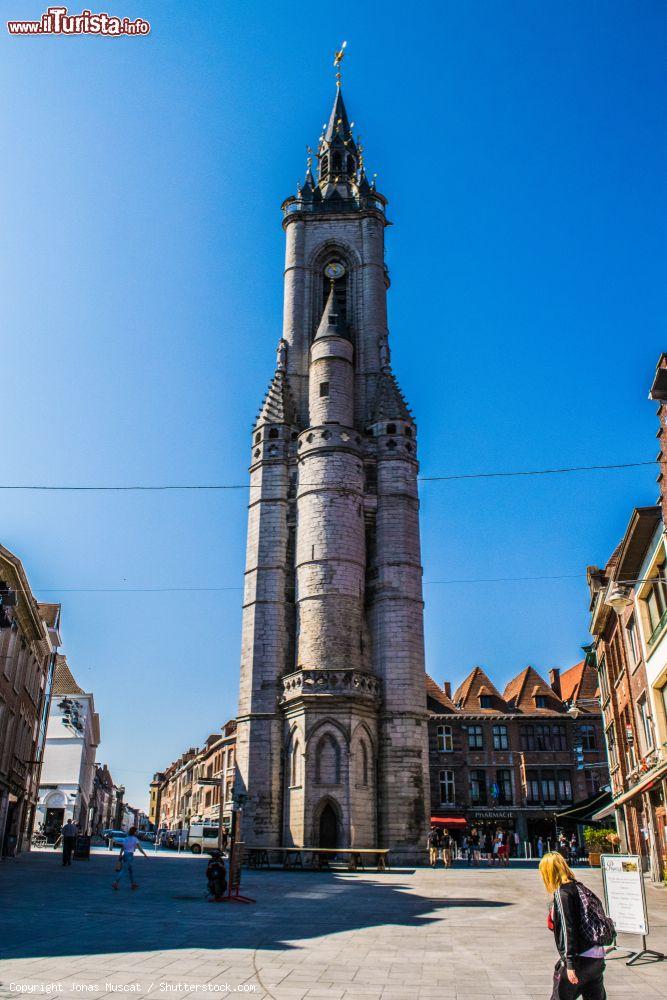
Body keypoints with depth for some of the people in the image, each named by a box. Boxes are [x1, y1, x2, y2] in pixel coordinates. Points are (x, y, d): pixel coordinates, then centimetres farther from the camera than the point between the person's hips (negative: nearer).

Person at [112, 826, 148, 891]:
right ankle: (115, 883, -15)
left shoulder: (126, 838, 11)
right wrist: (145, 854, 2)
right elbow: (140, 848, -7)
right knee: (124, 871, -7)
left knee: (131, 870, 16)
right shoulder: (135, 839, -8)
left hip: (125, 855, 7)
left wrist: (120, 856, 11)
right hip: (130, 856, -7)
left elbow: (122, 848, 9)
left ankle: (133, 884, 20)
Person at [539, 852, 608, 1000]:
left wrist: (570, 964, -17)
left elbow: (567, 929, -16)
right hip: (598, 958, 8)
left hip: (579, 959, -8)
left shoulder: (561, 893, -11)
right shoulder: (581, 888, 12)